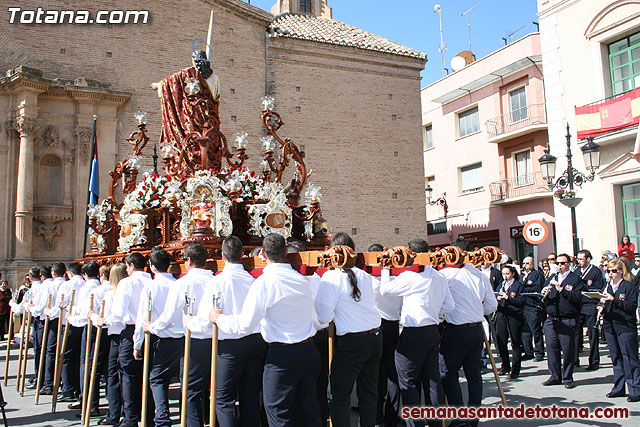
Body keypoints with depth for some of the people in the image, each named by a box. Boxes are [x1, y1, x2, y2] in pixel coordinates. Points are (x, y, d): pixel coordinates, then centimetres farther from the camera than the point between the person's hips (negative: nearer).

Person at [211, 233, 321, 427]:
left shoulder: (264, 282, -14)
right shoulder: (303, 280, 5)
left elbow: (245, 324, -16)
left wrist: (218, 318, 1)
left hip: (282, 355, -6)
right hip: (309, 350, 6)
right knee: (309, 410, 16)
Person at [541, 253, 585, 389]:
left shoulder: (576, 278, 2)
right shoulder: (551, 278, 17)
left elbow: (578, 298, -12)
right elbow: (543, 299, 15)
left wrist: (561, 289, -18)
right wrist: (544, 295, -7)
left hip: (568, 320, -4)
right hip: (551, 320, 5)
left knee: (568, 349, 0)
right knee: (552, 347, 6)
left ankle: (567, 378, 13)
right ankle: (555, 376, 18)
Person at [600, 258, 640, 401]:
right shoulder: (607, 287, 15)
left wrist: (614, 299, -22)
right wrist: (602, 308, 1)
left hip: (625, 328, -6)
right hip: (610, 327, 6)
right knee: (616, 359, 12)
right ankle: (619, 388, 20)